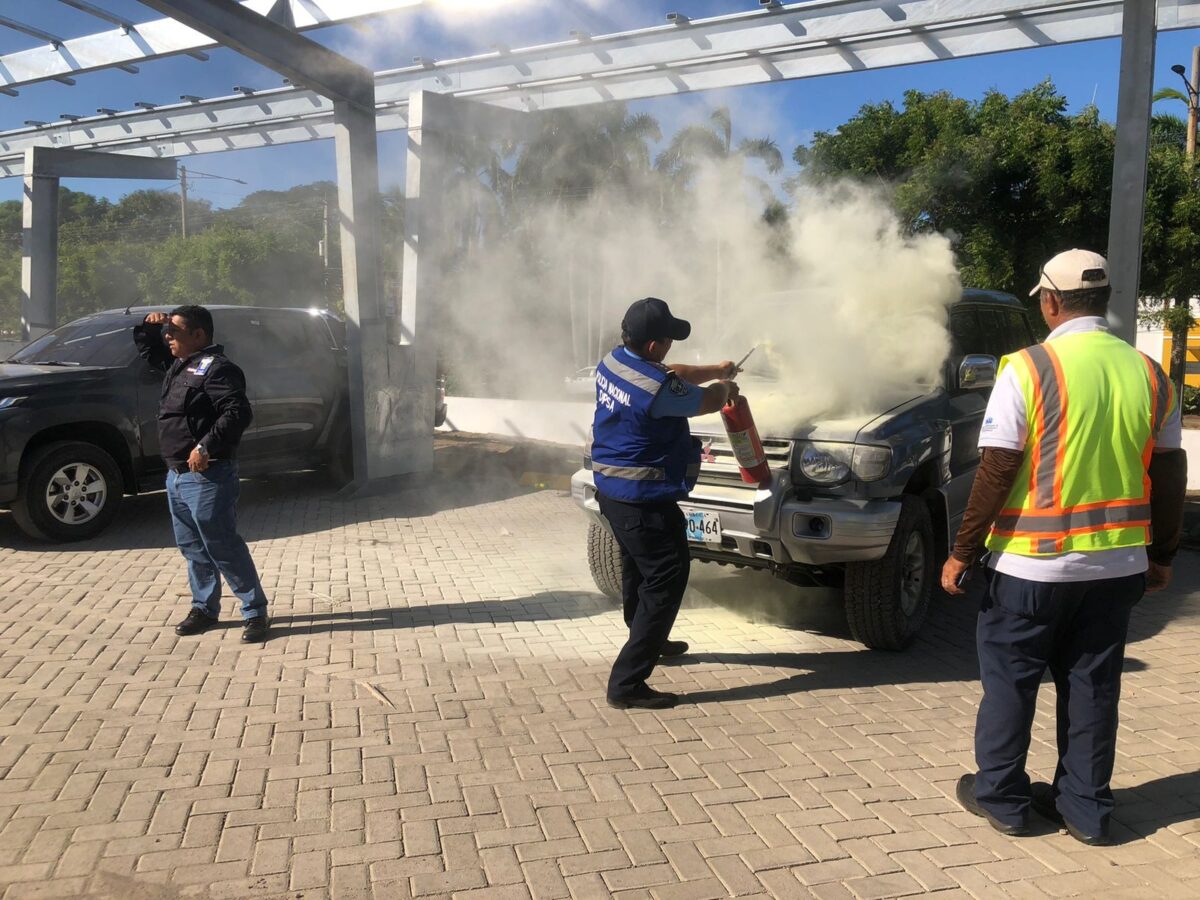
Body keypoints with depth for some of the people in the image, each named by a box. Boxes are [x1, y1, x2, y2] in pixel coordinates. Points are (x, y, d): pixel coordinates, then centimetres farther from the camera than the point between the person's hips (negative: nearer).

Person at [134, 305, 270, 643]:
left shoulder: (216, 368, -14)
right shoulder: (178, 363, 15)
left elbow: (238, 412, -26)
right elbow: (146, 348, 34)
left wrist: (206, 446, -29)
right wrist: (150, 326, 13)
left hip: (206, 476, -10)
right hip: (177, 475, 10)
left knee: (222, 547, -7)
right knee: (193, 547, 15)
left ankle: (255, 612, 0)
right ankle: (204, 608, 25)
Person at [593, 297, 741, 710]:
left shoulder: (611, 363, 2)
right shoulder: (656, 387, -25)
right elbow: (708, 401, -8)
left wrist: (716, 370, 22)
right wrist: (723, 386, 14)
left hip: (610, 490, 10)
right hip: (644, 502, -10)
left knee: (637, 570, 27)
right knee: (665, 582, -4)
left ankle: (650, 642, 49)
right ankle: (627, 683, -4)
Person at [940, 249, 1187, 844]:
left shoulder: (1028, 369, -13)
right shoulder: (1148, 375, 2)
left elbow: (996, 472, -15)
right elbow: (1169, 474, 8)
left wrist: (962, 552, -8)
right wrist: (1161, 556, 18)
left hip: (1032, 564, -5)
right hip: (1118, 565, 5)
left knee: (1009, 680, 11)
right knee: (1092, 685, 16)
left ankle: (1001, 796, 22)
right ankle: (1085, 808, 26)